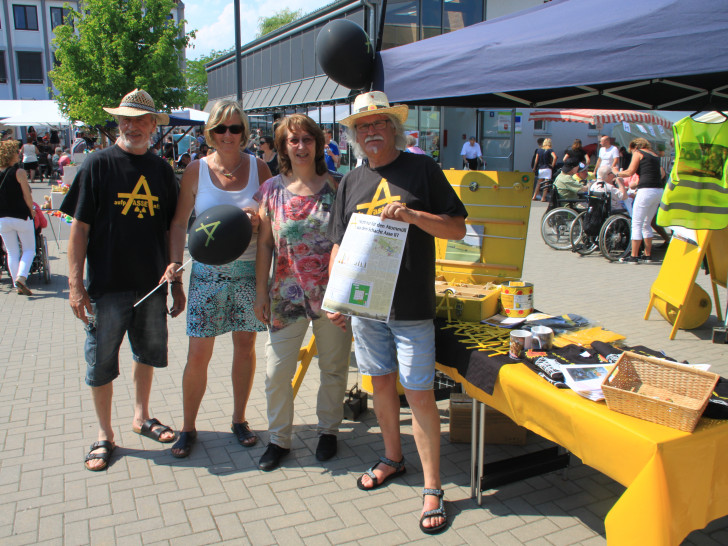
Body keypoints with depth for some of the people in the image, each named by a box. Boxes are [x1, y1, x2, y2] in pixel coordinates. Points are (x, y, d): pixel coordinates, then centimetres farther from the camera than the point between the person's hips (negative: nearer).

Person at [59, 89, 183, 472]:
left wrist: (177, 282, 8)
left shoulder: (162, 170, 6)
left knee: (148, 353, 16)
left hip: (152, 283, 4)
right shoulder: (98, 164, -4)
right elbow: (79, 228, -6)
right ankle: (105, 435, 23)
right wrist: (75, 284, -11)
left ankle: (141, 417, 37)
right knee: (101, 363, 6)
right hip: (107, 286, -3)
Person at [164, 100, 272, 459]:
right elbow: (179, 221, 4)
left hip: (249, 270, 1)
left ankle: (239, 420, 27)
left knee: (245, 346, 9)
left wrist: (259, 215, -14)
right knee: (198, 354, 0)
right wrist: (175, 262, -8)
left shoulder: (258, 168, 2)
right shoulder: (196, 170, 0)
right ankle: (188, 428, 19)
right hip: (208, 271, -1)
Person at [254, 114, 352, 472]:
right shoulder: (272, 189, 3)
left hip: (330, 293, -1)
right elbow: (265, 244, 5)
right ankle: (278, 438, 24)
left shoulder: (335, 187, -1)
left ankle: (328, 430, 34)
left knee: (333, 367, 12)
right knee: (277, 369, 4)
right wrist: (261, 292, 2)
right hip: (287, 294, 1)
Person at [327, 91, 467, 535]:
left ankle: (433, 488, 11)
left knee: (419, 394, -2)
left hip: (411, 308, -4)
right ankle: (393, 458, 38)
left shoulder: (422, 169, -1)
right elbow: (339, 244, 12)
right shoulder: (352, 181, 11)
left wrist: (412, 214, -18)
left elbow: (458, 228, -3)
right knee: (382, 383, 16)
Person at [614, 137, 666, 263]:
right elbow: (661, 174, 22)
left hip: (646, 191, -8)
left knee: (636, 224, -2)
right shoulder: (655, 155, 22)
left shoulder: (638, 153, 3)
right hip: (659, 191, 8)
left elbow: (630, 172, -6)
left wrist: (617, 172, 13)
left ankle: (633, 256, -2)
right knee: (646, 224, 17)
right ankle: (647, 255, 17)